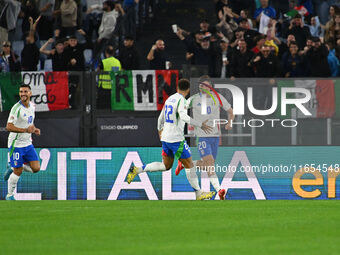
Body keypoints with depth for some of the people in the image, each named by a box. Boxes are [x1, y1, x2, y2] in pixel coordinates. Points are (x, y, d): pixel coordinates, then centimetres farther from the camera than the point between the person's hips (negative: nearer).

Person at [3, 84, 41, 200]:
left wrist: (34, 129, 4)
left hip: (28, 143, 7)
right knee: (18, 172, -3)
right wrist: (25, 130, -30)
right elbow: (9, 127, -23)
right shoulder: (16, 108, -18)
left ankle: (12, 168, 20)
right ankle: (10, 195, 17)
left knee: (36, 168, -3)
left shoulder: (32, 106, 6)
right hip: (16, 144, -7)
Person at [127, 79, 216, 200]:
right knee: (189, 165, -1)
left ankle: (138, 170, 10)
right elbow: (183, 117, -30)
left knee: (166, 166, 17)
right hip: (176, 139, -8)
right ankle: (198, 194, 3)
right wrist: (200, 125, -27)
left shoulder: (170, 99, 12)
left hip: (165, 138, 8)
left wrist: (160, 130, 40)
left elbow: (161, 117, 23)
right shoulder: (181, 100, -14)